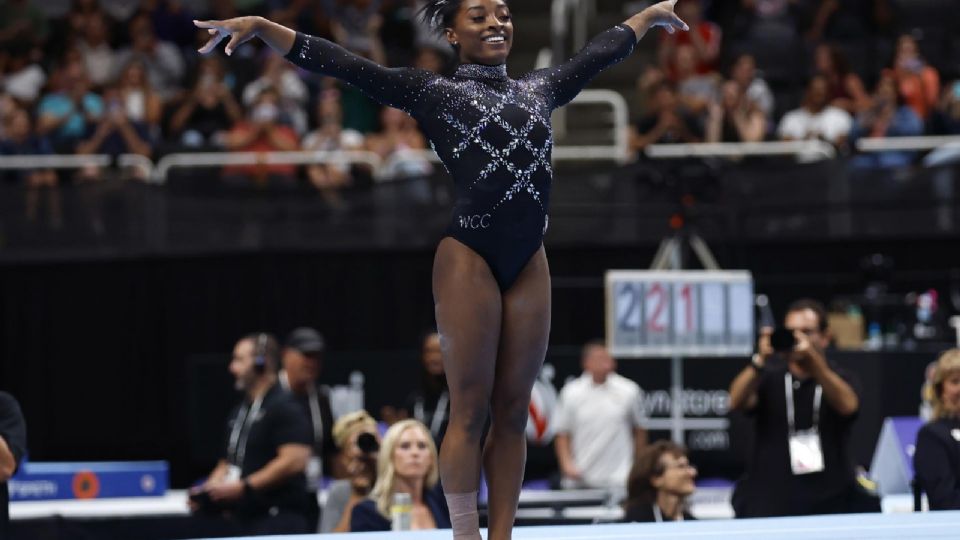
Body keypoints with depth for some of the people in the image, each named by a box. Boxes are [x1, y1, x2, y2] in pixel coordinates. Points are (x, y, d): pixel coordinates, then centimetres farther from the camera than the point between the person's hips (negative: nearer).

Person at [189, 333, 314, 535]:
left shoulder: (284, 408, -7)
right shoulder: (239, 412, 20)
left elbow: (294, 460, -19)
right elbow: (227, 463, 27)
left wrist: (244, 487, -19)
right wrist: (209, 489, 5)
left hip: (277, 521, -9)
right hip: (242, 519, 9)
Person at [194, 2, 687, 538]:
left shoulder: (539, 89, 18)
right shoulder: (434, 91, 5)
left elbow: (602, 51, 32)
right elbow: (344, 65, -1)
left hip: (530, 265, 5)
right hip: (468, 259, -5)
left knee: (512, 413, 4)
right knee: (470, 412, -4)